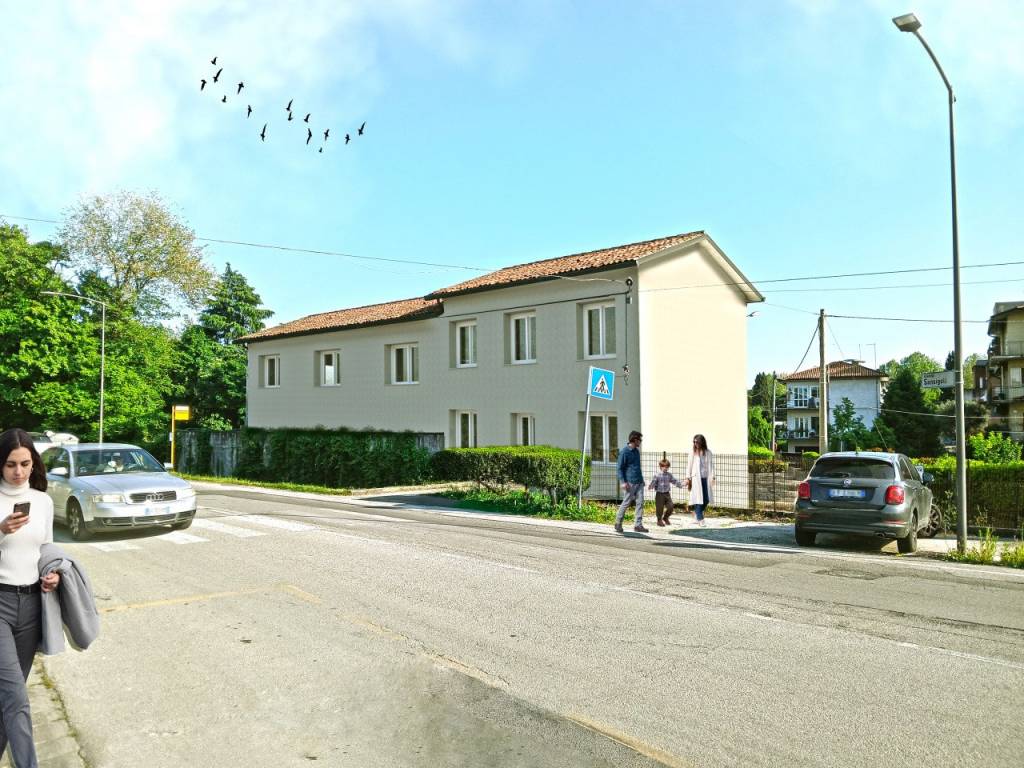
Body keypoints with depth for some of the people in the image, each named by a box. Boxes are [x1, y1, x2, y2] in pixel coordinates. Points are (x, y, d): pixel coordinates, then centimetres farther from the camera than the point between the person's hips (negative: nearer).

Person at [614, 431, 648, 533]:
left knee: (640, 502, -1)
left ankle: (638, 525, 1)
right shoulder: (624, 452, -9)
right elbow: (620, 468, -10)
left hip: (639, 482, 7)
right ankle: (618, 523, 14)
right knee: (626, 503, -1)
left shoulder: (636, 451, 14)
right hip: (629, 482, -7)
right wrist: (623, 482, -17)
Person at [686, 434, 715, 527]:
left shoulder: (708, 453, 6)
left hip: (706, 478, 2)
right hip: (696, 478, -2)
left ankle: (697, 514, 25)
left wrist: (712, 477, -5)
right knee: (698, 499, -7)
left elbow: (711, 465, 4)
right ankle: (700, 519, -2)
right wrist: (688, 478, 1)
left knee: (706, 499, 2)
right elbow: (689, 466, 6)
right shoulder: (693, 453, 4)